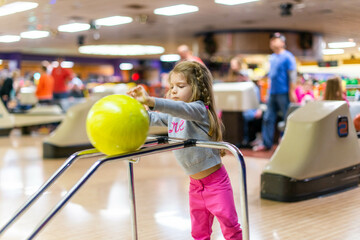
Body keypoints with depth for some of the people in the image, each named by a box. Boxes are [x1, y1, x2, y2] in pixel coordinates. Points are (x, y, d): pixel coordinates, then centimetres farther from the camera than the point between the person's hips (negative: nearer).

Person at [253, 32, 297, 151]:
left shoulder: (287, 57, -7)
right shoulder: (272, 57, 16)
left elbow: (292, 76, -11)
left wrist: (291, 92, -16)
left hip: (284, 93, -8)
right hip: (272, 93, 8)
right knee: (268, 118, 6)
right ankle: (266, 143, 12)